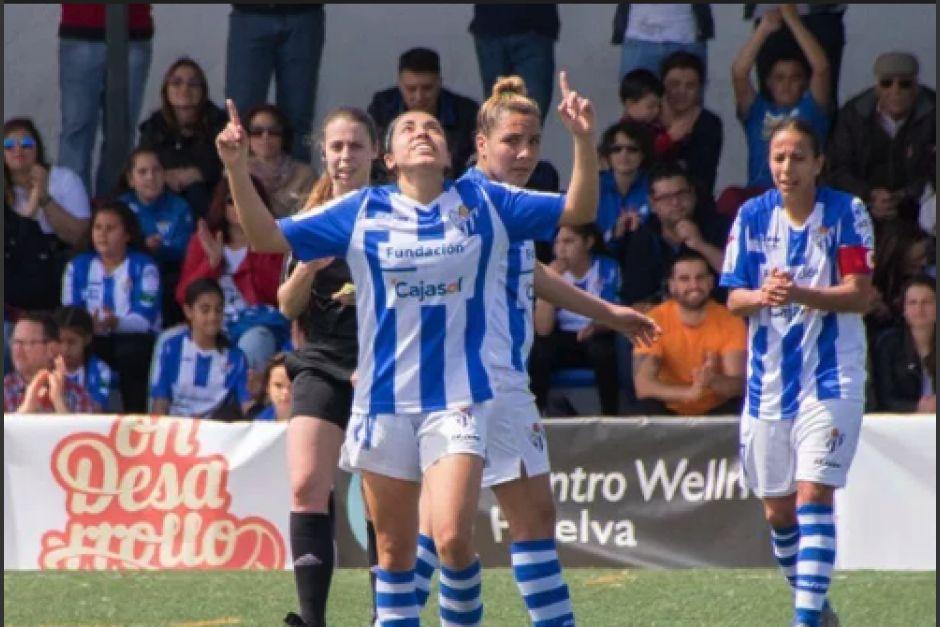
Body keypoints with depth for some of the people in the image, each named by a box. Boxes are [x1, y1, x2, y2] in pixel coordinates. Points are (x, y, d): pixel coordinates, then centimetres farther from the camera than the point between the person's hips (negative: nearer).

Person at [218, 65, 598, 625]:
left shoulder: (482, 203, 4)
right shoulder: (362, 212, 4)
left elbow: (578, 211, 4)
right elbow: (268, 236, 3)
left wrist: (584, 139, -11)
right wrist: (237, 167, -12)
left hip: (458, 399, -1)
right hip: (384, 399, 2)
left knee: (452, 537, -17)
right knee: (396, 551, 6)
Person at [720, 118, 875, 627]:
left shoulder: (846, 213, -6)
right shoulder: (752, 216, 3)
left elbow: (861, 295, -11)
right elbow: (733, 299, 3)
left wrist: (803, 294, -27)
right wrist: (762, 296, -19)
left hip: (830, 379, -4)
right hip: (768, 381, 4)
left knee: (812, 495, -17)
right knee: (777, 509, 9)